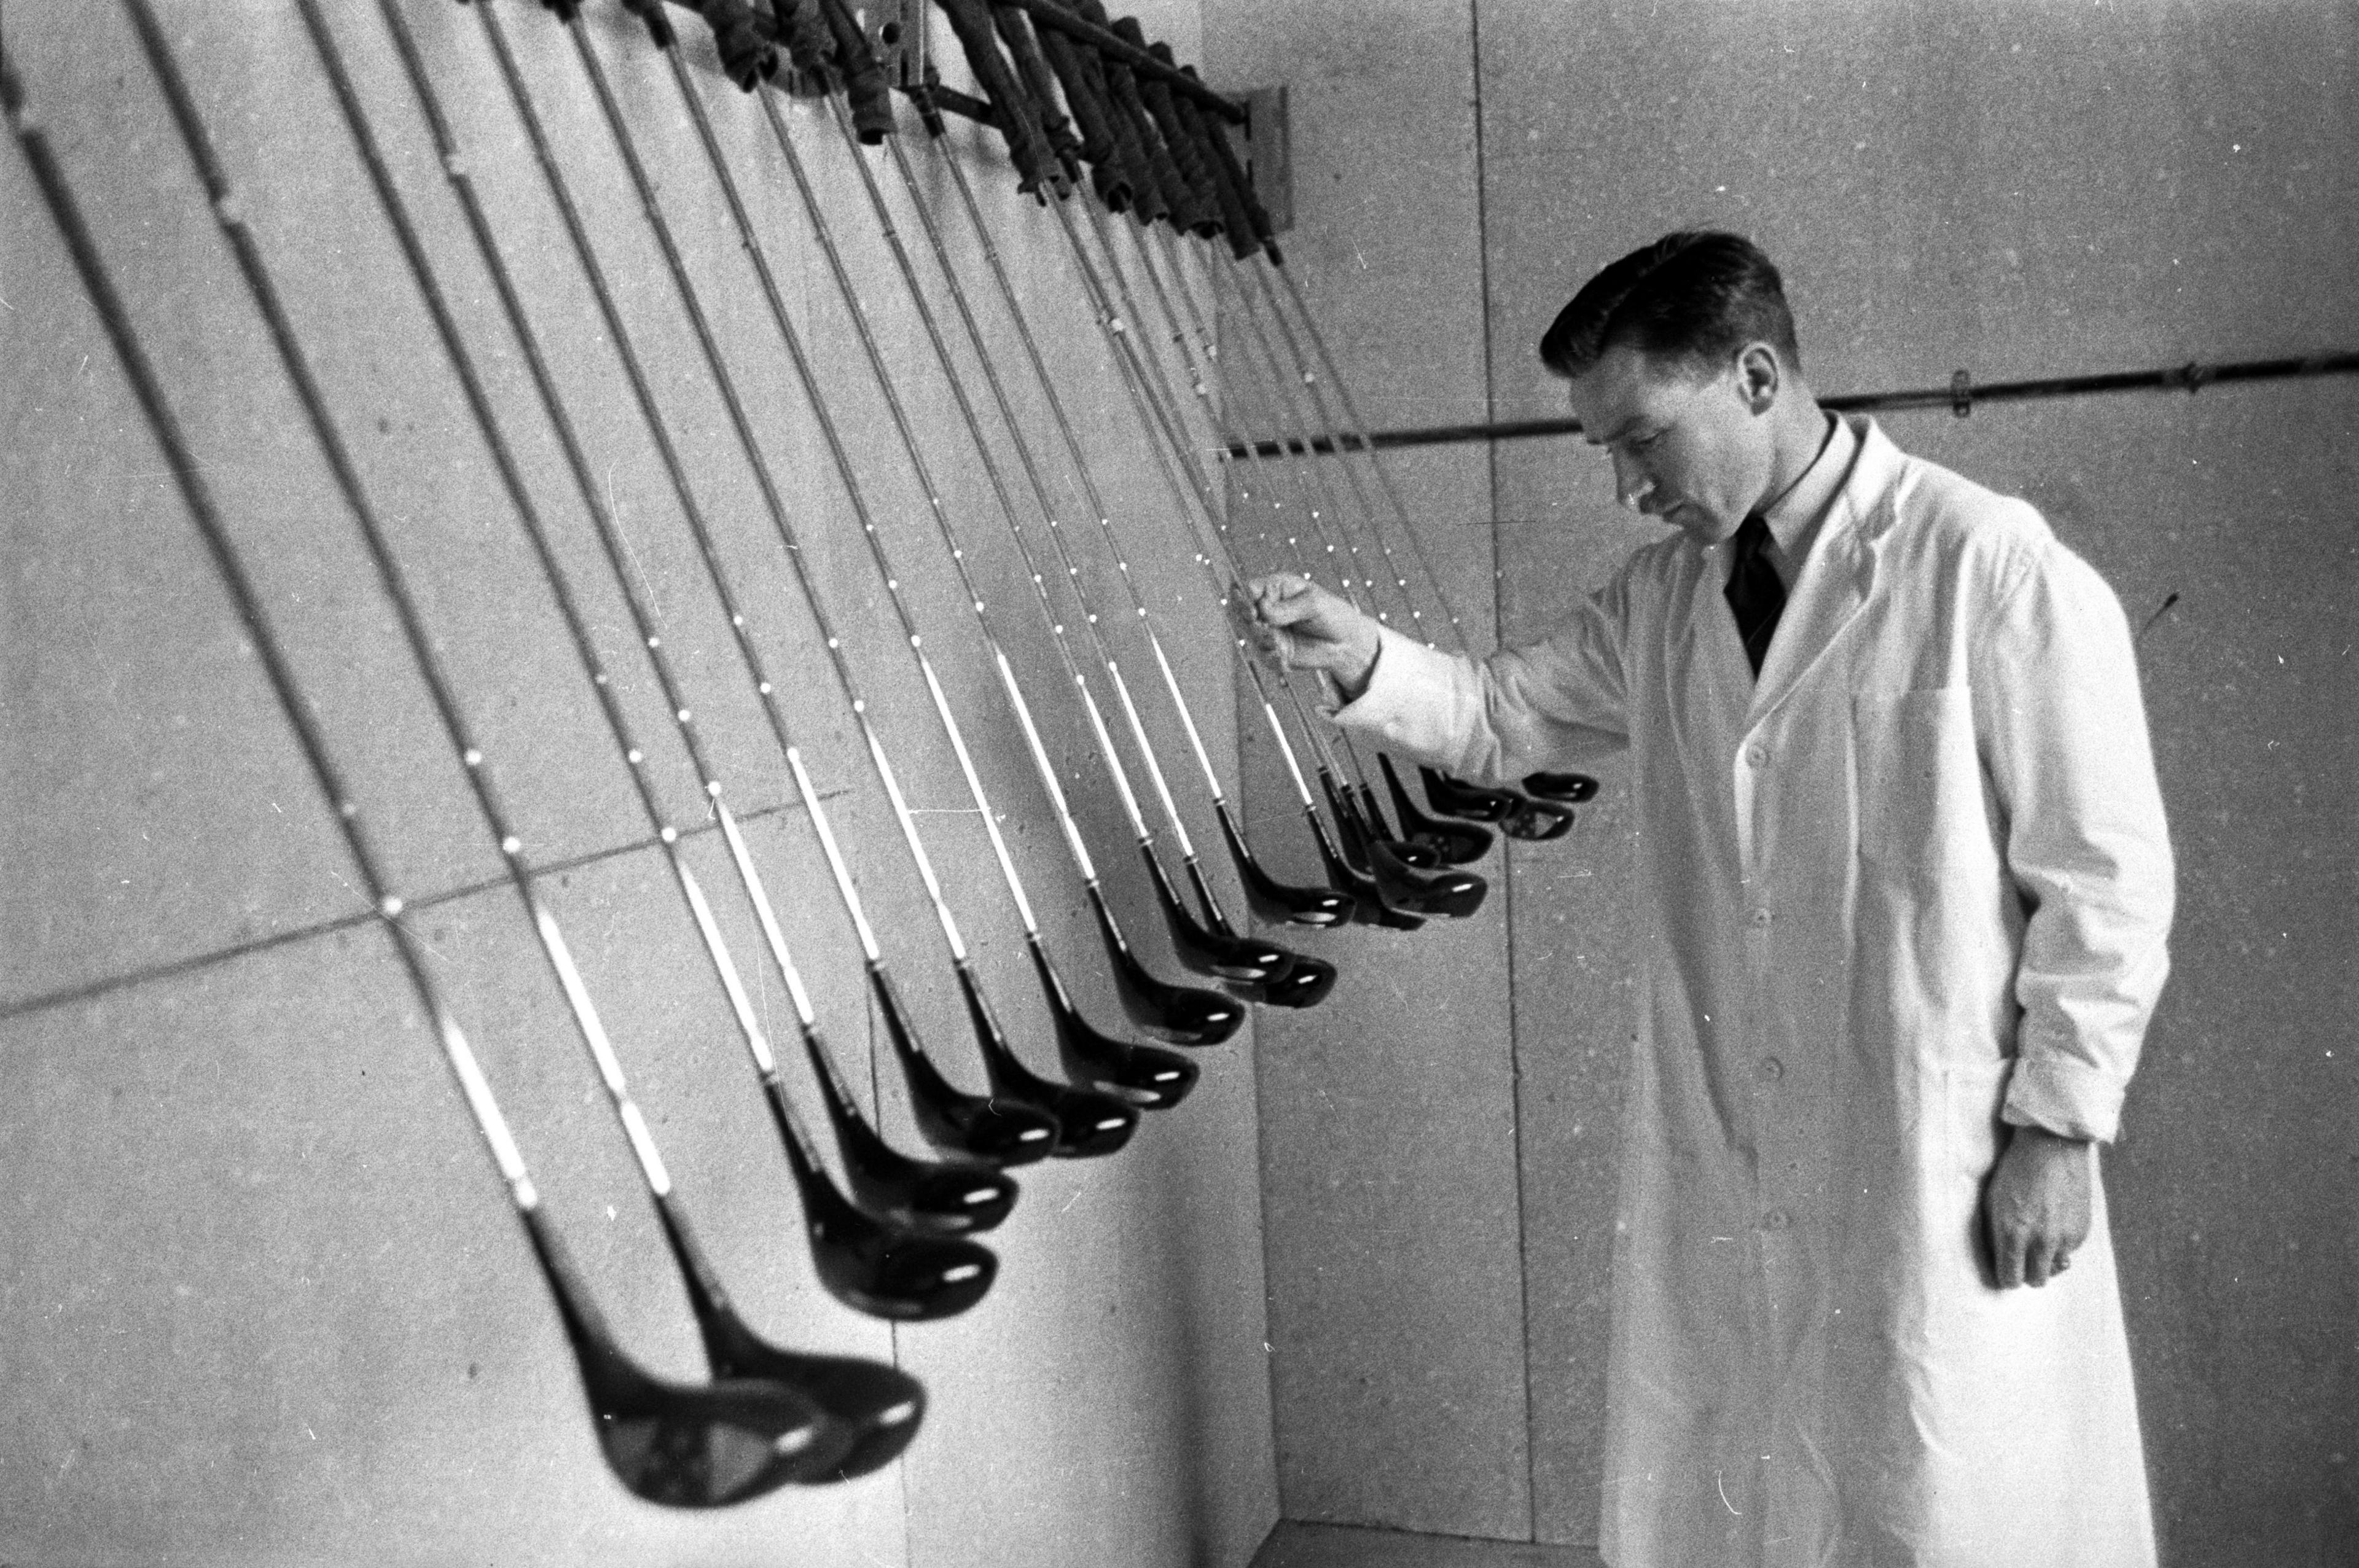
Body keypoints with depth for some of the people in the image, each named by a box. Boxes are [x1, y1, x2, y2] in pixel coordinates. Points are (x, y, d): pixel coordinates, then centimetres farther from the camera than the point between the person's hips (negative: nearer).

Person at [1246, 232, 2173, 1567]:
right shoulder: (1662, 597, 7)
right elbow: (1504, 718, 15)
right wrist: (1356, 652, -3)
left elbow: (2105, 878, -10)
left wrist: (2057, 1126, -9)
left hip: (1942, 1176, -5)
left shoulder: (1991, 569, -13)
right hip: (1722, 1169, 6)